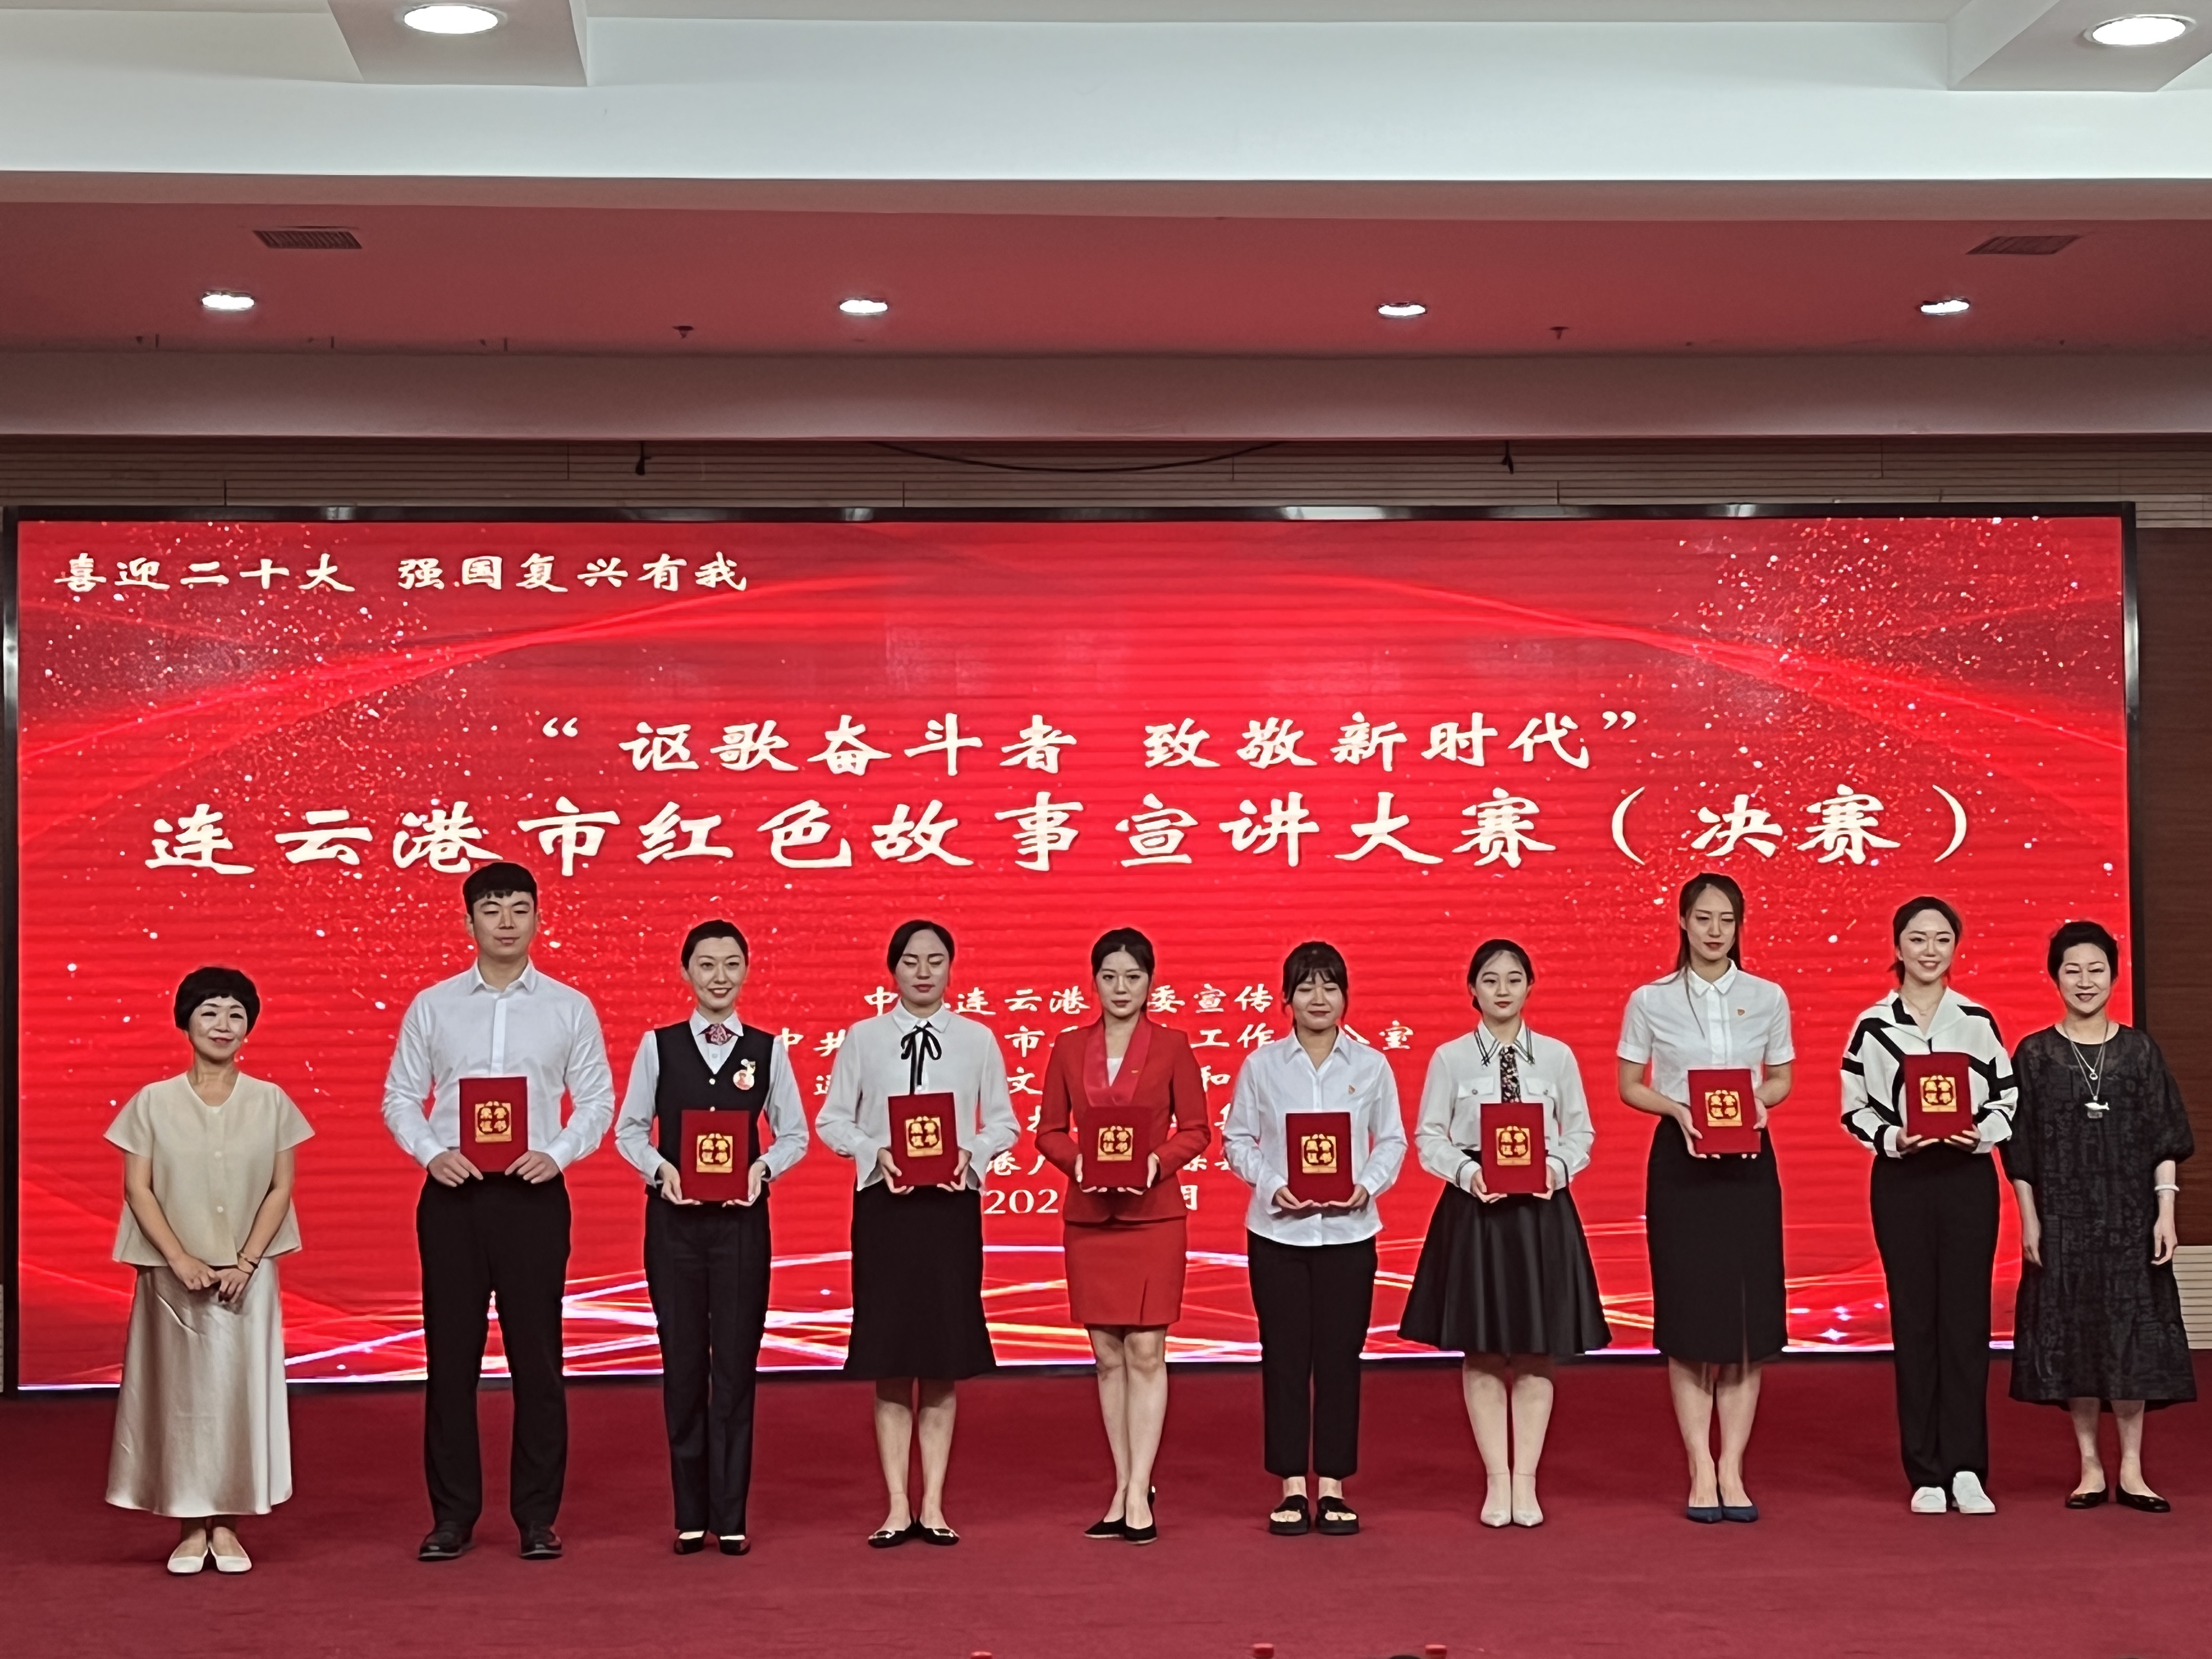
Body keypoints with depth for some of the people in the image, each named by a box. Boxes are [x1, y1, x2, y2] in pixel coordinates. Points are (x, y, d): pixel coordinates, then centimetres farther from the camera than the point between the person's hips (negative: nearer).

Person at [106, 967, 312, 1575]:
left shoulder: (270, 1102, 2)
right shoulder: (154, 1102, 0)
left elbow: (281, 1189, 1)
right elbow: (138, 1188, -3)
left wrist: (246, 1262, -9)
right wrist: (181, 1260, -12)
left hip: (247, 1276, 1)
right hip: (174, 1275, -1)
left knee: (240, 1391, 1)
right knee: (180, 1392, 2)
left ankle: (226, 1525, 10)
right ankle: (190, 1526, 10)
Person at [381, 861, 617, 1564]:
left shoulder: (569, 1007, 5)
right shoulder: (432, 1006, 6)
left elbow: (597, 1098, 5)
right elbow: (401, 1095, 8)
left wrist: (558, 1154, -11)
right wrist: (432, 1152, -9)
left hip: (532, 1192, -1)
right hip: (453, 1193, 1)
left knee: (537, 1357, 2)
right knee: (450, 1355, 4)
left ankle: (537, 1517, 11)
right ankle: (452, 1516, 13)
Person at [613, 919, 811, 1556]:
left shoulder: (768, 1050, 3)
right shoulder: (659, 1045, 3)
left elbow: (794, 1134, 6)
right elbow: (629, 1129, 5)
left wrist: (763, 1167, -12)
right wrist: (660, 1168, -13)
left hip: (741, 1219, 0)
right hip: (674, 1218, 0)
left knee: (736, 1364, 1)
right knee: (684, 1364, 5)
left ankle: (731, 1516, 8)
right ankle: (691, 1516, 14)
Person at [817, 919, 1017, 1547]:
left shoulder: (977, 1039, 6)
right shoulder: (863, 1038, 5)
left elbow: (1003, 1122, 7)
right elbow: (831, 1120, 4)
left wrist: (969, 1153, -12)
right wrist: (876, 1153, -12)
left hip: (952, 1204, 0)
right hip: (884, 1203, 0)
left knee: (944, 1363, 3)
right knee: (890, 1360, 1)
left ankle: (933, 1506, 11)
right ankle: (897, 1508, 9)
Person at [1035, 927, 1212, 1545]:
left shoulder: (1171, 1047, 0)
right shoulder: (1069, 1047, 6)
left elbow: (1196, 1129, 2)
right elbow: (1049, 1130, 8)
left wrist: (1156, 1160, -16)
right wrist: (1079, 1161, -12)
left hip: (1152, 1215, -3)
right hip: (1088, 1216, 3)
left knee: (1146, 1352, -6)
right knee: (1108, 1357, 7)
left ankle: (1138, 1492, -4)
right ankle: (1124, 1488, 14)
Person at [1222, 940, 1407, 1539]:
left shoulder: (1370, 1065, 3)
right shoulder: (1262, 1064, 2)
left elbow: (1392, 1140, 5)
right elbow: (1237, 1139, 3)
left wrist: (1367, 1185, -12)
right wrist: (1273, 1185, -12)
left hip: (1348, 1230, 0)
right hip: (1277, 1230, 0)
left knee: (1340, 1356, 4)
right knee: (1284, 1357, 3)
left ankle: (1332, 1487, 14)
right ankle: (1292, 1488, 12)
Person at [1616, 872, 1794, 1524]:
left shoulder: (1768, 997, 5)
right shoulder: (1650, 1001, 1)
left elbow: (1781, 1079, 12)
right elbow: (1630, 1086, 5)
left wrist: (1759, 1102, -9)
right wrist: (1677, 1109, -13)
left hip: (1749, 1161, 1)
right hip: (1680, 1161, -1)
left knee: (1749, 1310, 0)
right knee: (1689, 1311, -1)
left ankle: (1732, 1469, 7)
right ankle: (1701, 1469, 5)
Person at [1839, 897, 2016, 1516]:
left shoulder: (1978, 1020, 4)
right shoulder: (1873, 1025, 2)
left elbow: (2008, 1100, 6)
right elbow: (1854, 1109, 3)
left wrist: (1980, 1133, -13)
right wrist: (1892, 1139, -14)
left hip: (1968, 1179, 0)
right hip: (1901, 1182, 0)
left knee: (1966, 1318, -1)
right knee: (1914, 1320, 3)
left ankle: (1965, 1469, 4)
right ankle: (1926, 1473, 9)